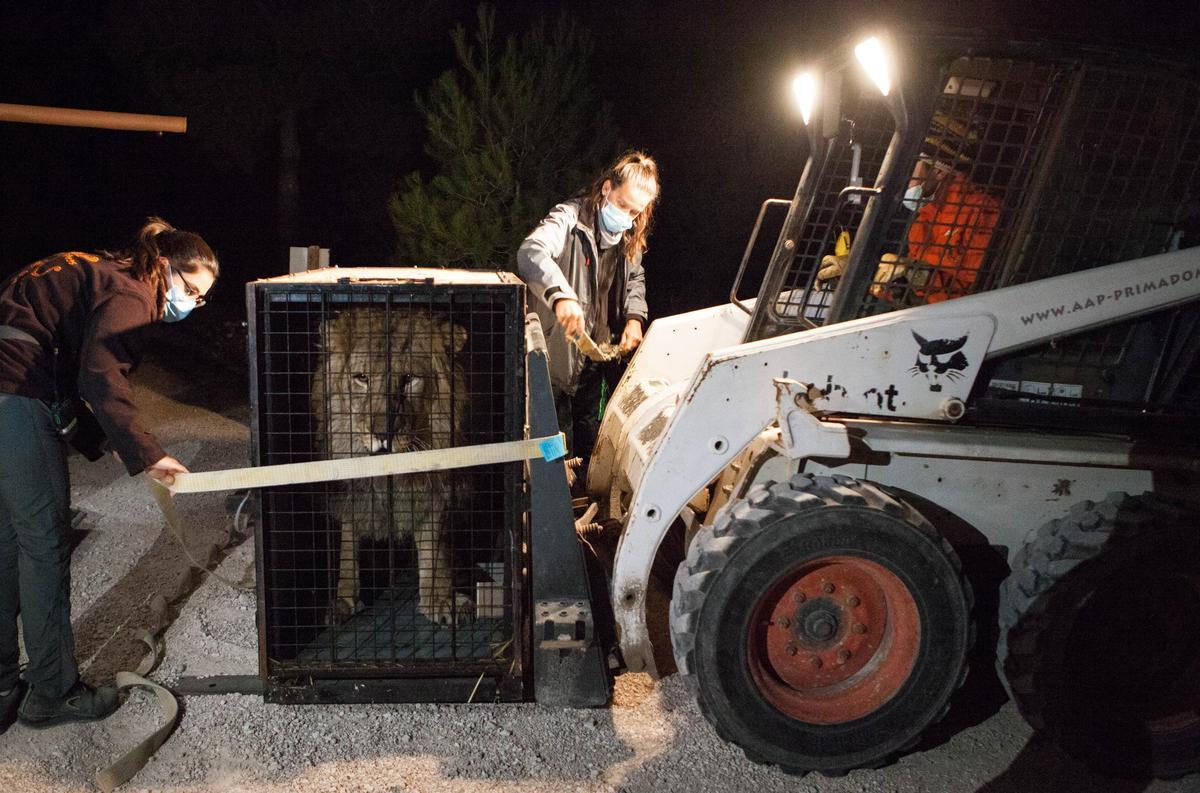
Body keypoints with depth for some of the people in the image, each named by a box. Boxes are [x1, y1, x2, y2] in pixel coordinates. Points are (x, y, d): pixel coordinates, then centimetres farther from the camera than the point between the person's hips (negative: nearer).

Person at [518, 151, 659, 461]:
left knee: (589, 433, 21)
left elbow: (634, 278, 20)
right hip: (560, 351, -7)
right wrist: (561, 294, -56)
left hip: (596, 352, 7)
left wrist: (634, 317, -1)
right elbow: (531, 251, -39)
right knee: (560, 440, 4)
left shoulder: (629, 236, 4)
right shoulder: (571, 218, -20)